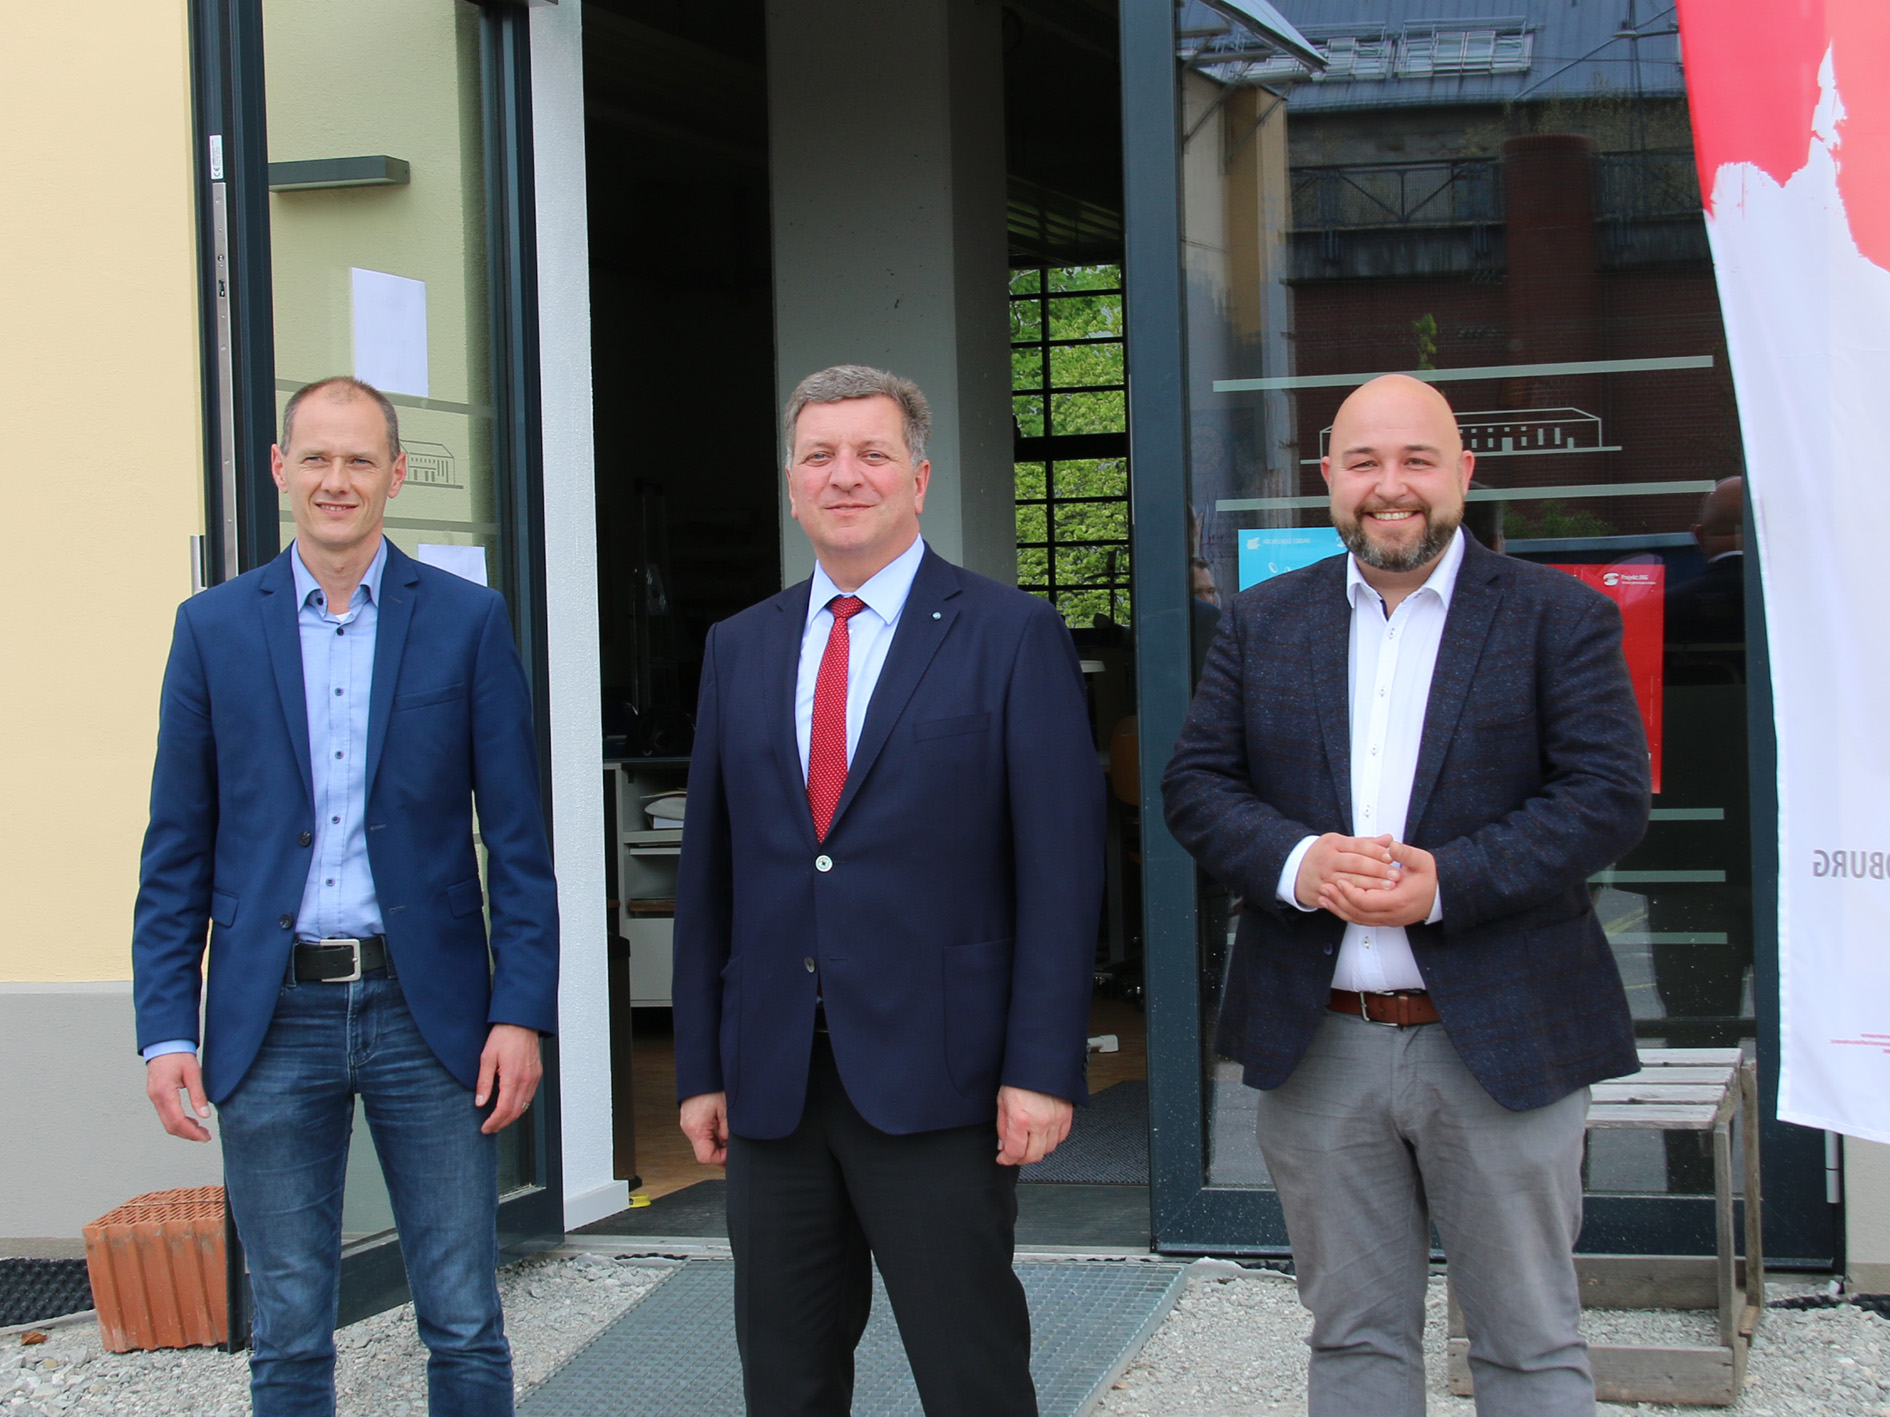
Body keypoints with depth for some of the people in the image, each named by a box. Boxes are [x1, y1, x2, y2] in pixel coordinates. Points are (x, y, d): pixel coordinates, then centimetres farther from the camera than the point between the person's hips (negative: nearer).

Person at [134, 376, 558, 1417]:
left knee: (464, 1325, 4)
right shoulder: (215, 626, 6)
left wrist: (522, 1012, -6)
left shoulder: (468, 621, 3)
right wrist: (166, 1029, -1)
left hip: (427, 1011, -1)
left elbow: (517, 838, 2)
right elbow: (176, 852, 6)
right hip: (273, 1020, 1)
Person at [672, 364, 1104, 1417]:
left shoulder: (1012, 637, -1)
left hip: (936, 1082, -4)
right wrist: (700, 1067, 9)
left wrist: (1042, 1067, -12)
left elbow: (1061, 867, -6)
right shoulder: (741, 649, 12)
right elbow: (709, 873, 13)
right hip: (771, 1085, 5)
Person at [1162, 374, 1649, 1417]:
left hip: (1503, 1048, -2)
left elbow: (1609, 795, -9)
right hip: (1319, 1049, 3)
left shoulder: (1561, 618, -1)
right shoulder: (1263, 622, 9)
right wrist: (1295, 861, -16)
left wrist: (1447, 882, -20)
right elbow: (1195, 782, 4)